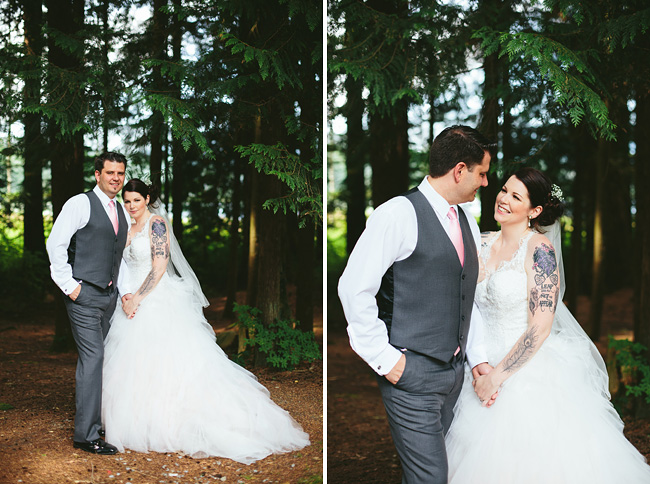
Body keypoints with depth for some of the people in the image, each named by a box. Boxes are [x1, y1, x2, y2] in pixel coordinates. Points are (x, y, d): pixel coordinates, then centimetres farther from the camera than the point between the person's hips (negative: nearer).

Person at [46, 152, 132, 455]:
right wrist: (69, 285, -13)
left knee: (100, 358, 12)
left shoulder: (122, 211, 16)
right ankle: (86, 435, -7)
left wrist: (126, 290, 13)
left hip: (110, 295, 7)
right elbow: (56, 244, -10)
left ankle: (96, 420, 23)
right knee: (92, 357, -11)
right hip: (84, 294, -7)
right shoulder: (80, 204, -7)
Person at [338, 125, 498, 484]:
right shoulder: (398, 215, -12)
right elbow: (354, 288, -15)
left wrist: (478, 358, 12)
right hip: (411, 374, -7)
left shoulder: (467, 223, 14)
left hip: (454, 371, 8)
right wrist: (384, 359, -13)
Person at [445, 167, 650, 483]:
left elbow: (540, 327, -17)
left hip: (529, 372, -6)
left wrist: (497, 376, -16)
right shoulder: (484, 244, 6)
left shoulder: (539, 248, -12)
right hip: (486, 364, 6)